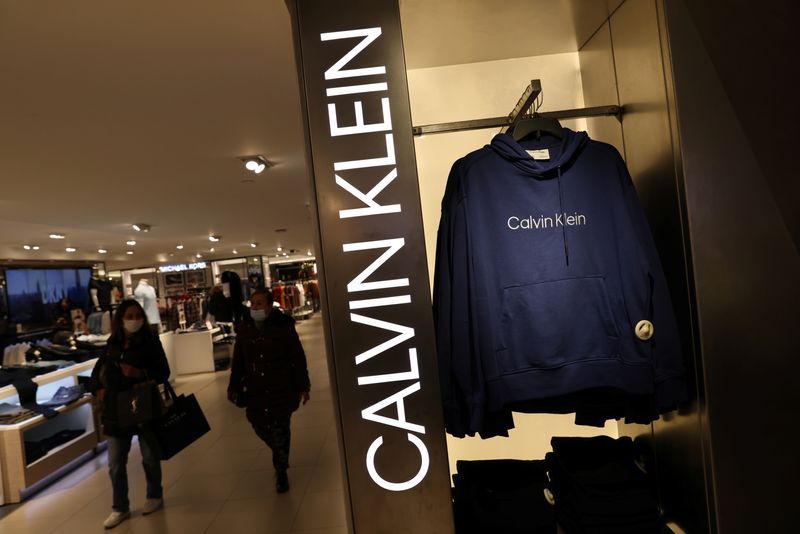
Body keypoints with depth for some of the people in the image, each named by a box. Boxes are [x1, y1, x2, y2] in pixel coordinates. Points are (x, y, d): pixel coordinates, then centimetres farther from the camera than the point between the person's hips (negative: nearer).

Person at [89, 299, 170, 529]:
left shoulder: (150, 341, -10)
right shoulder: (113, 344, 2)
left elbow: (164, 372, -11)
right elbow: (99, 369, 16)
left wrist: (140, 373, -25)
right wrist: (98, 389, 1)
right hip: (117, 410, 4)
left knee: (150, 457, 13)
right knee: (115, 463, 9)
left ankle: (155, 495, 35)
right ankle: (120, 508, 25)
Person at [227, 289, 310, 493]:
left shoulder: (283, 327, -11)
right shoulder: (244, 329, -1)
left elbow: (298, 359, -6)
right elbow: (238, 361, 7)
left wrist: (303, 386, -5)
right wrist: (234, 387, 5)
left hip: (282, 390, -3)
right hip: (256, 391, 4)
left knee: (280, 430, 3)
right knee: (260, 427, 9)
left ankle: (281, 471, 26)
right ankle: (281, 457, 41)